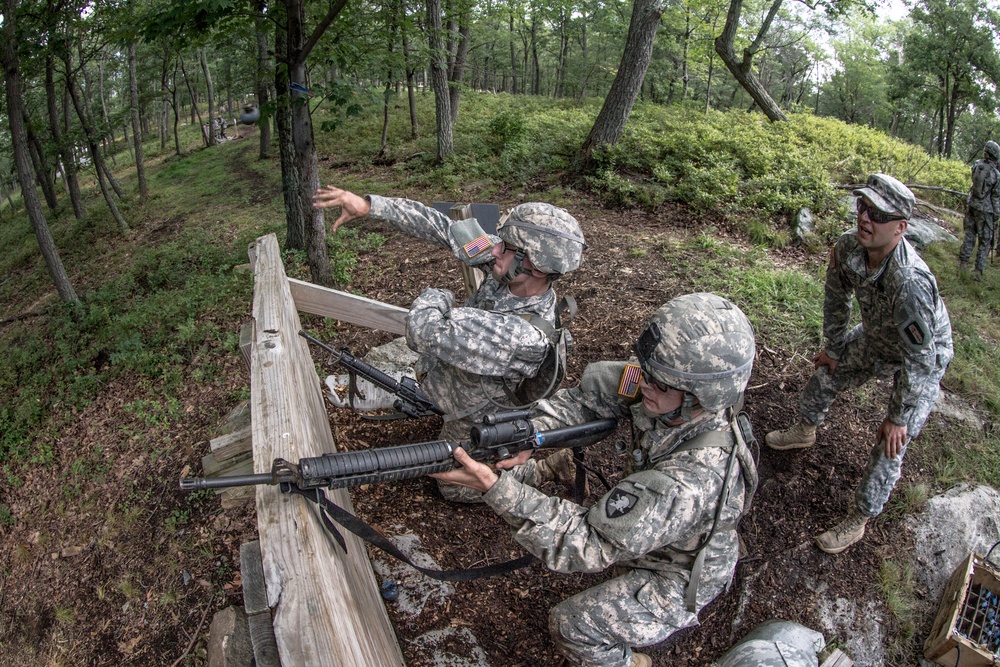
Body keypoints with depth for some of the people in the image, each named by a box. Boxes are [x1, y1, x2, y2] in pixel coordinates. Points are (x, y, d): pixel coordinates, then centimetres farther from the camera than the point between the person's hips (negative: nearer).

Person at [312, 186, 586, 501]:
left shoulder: (526, 336, -47)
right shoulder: (509, 272, -25)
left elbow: (424, 333, -45)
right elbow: (441, 228, -20)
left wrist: (436, 297, -23)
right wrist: (369, 205, -25)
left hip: (473, 423, -6)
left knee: (455, 489, 20)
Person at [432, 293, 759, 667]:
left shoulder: (692, 481, -44)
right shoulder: (671, 387, -25)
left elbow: (588, 545, -41)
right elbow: (590, 391, -18)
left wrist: (498, 489, -49)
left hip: (679, 578, -7)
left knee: (570, 625, -6)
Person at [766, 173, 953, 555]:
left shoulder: (911, 283, -44)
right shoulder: (848, 248, -24)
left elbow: (918, 361, -33)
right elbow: (837, 301, -3)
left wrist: (898, 417, -23)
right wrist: (833, 349, 8)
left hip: (925, 356, -6)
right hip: (874, 339, 7)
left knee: (890, 445, -5)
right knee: (826, 373, 21)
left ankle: (858, 521, 14)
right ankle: (805, 432, 52)